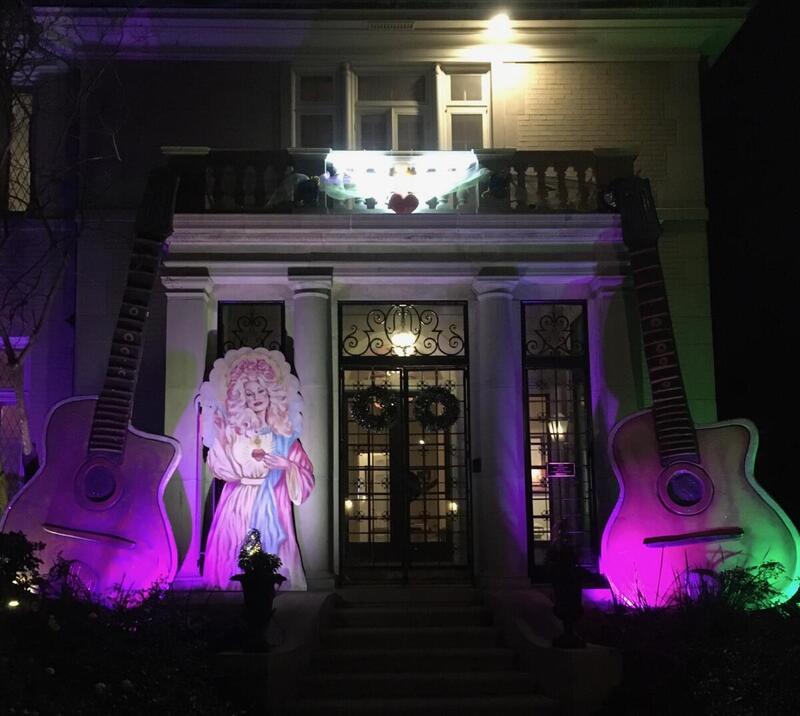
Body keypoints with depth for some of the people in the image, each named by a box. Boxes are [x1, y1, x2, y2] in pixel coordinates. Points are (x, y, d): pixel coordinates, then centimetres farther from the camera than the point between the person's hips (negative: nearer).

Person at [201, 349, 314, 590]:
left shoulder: (283, 433, 3)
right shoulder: (234, 430, 4)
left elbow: (305, 475, 2)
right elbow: (224, 469, -4)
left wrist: (287, 465, -16)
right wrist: (221, 436, -11)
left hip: (271, 506, -1)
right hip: (239, 505, 1)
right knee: (236, 563, -1)